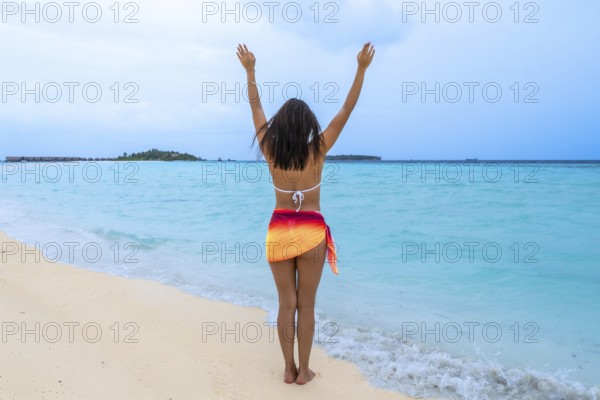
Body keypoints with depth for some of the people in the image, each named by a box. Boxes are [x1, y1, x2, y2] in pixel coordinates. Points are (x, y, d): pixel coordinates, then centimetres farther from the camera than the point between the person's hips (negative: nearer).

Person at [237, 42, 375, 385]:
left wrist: (250, 70, 15)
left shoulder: (269, 150, -5)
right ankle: (304, 371, 21)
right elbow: (347, 110, -7)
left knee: (286, 304, 13)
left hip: (279, 231, 2)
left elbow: (256, 106, 6)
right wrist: (362, 69, -3)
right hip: (311, 232, -2)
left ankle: (289, 370, 23)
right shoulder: (318, 150, -10)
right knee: (307, 306, 9)